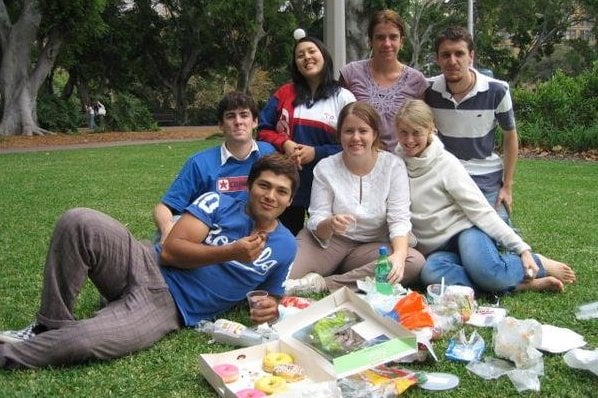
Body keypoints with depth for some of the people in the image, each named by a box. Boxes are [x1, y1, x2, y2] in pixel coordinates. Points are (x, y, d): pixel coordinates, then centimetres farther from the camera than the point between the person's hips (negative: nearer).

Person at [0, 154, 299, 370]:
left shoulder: (285, 247, 6)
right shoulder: (218, 203, 1)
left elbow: (272, 294, 19)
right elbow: (170, 251, -7)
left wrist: (270, 308, -6)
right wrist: (230, 252, -18)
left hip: (170, 307, -1)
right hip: (147, 269, 2)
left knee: (80, 342, -31)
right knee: (78, 222, -27)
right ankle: (50, 327, -10)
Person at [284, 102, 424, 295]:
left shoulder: (393, 165, -5)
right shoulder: (325, 168, -5)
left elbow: (399, 219, -11)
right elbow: (316, 224, -7)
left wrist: (399, 254, -32)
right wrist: (330, 225, -33)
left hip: (371, 246, 3)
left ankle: (324, 284, -29)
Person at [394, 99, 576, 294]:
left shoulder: (445, 163, -8)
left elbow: (480, 210, -11)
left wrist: (521, 248, -16)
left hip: (464, 231, -3)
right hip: (437, 249, 3)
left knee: (483, 269, -37)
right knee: (431, 272, -34)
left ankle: (539, 264, -3)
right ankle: (518, 284, -22)